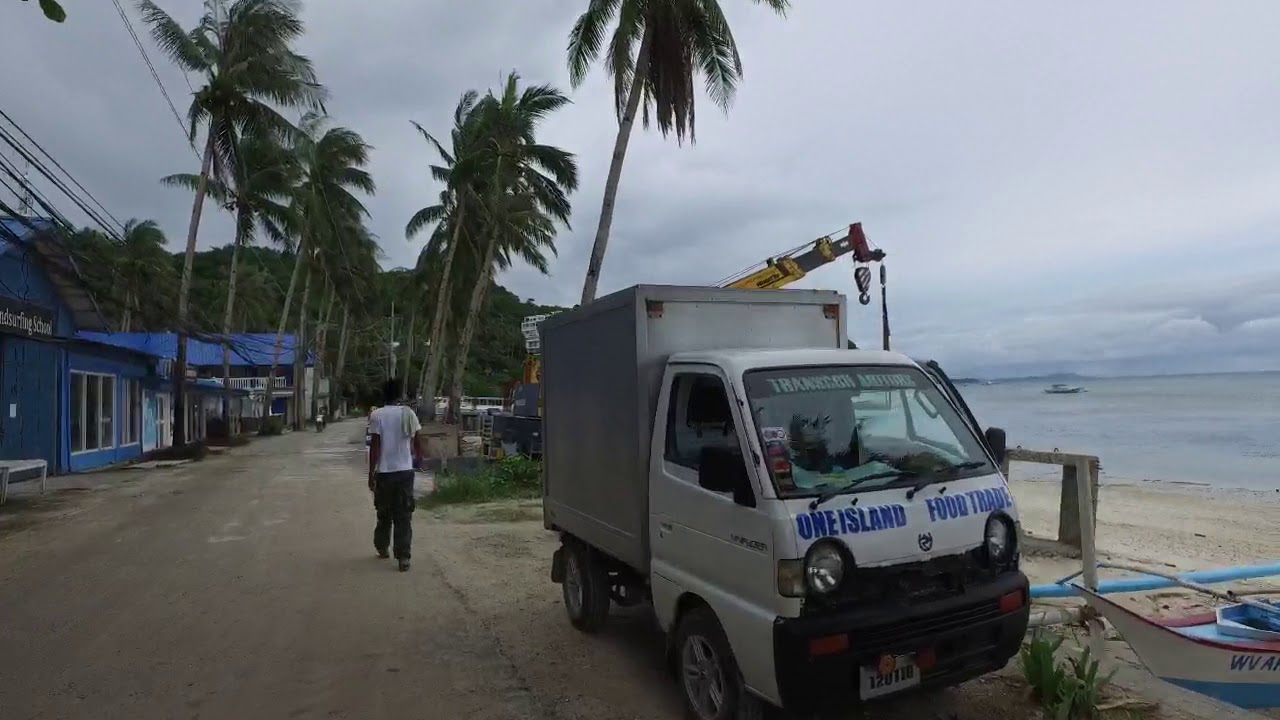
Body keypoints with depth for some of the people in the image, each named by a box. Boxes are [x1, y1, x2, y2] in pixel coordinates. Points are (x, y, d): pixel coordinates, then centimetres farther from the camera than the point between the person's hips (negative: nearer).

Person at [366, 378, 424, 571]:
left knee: (384, 513, 18)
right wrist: (418, 457, 22)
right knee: (403, 516, 2)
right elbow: (418, 442, 2)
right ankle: (403, 557, -4)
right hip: (405, 471, 1)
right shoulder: (409, 413, 0)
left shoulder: (376, 415, -6)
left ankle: (382, 548, 34)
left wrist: (371, 473, -2)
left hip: (384, 472, -1)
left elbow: (374, 447, -8)